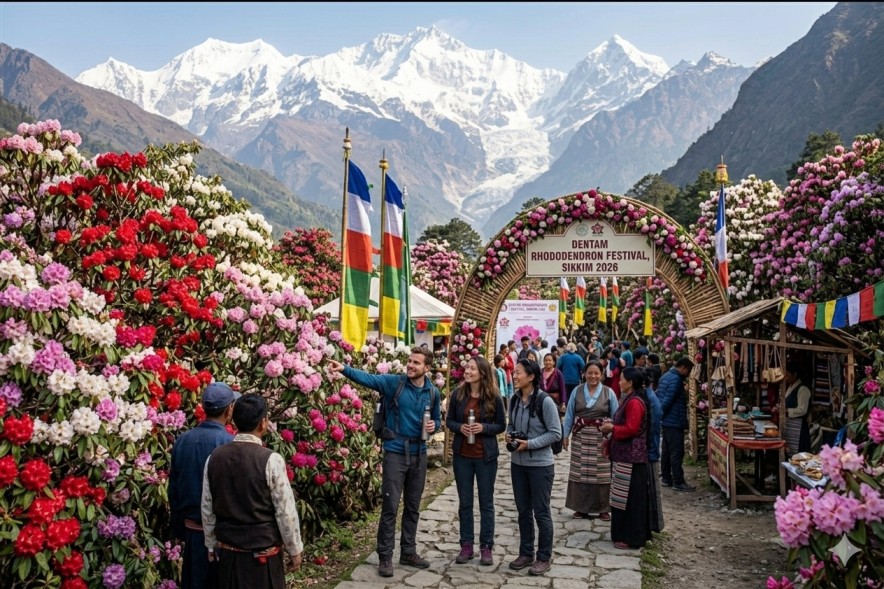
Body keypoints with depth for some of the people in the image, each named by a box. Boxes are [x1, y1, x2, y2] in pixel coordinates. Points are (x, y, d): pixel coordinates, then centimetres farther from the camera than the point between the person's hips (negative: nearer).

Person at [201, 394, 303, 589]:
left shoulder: (214, 457, -3)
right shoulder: (271, 460, -18)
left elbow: (207, 509, 6)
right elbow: (286, 511, -13)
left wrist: (211, 545, 18)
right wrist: (295, 550, -2)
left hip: (227, 551, 5)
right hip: (263, 553, -4)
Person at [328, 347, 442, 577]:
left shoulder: (433, 393, 3)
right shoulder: (394, 382, -7)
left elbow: (437, 419, 16)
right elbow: (368, 378, -22)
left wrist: (434, 426, -8)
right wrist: (344, 369, -38)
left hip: (419, 453, 4)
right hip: (396, 452, -4)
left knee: (413, 506, 14)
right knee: (390, 506, -1)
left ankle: (408, 552, 28)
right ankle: (385, 557, 11)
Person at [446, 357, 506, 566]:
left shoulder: (493, 396, -9)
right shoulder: (458, 394, -3)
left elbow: (501, 425, -2)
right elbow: (449, 421, 5)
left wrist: (484, 428, -19)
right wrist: (460, 427, -15)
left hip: (485, 456, -2)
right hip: (462, 455, 2)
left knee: (486, 502, 8)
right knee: (464, 502, 10)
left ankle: (486, 547, 18)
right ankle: (466, 546, 21)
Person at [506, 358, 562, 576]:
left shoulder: (545, 401, -17)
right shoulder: (514, 399, 1)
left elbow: (555, 433, -15)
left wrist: (530, 444, -20)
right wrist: (509, 436, -6)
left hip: (540, 465, -6)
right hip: (517, 463, 6)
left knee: (541, 512, 6)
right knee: (523, 511, 16)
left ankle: (544, 558, 20)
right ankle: (526, 553, 30)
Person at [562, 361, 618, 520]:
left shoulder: (609, 392, -1)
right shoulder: (577, 391, 1)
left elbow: (615, 417, 2)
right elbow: (569, 415, 5)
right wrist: (565, 435, 5)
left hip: (602, 439, -1)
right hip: (581, 438, 1)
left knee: (601, 474, 3)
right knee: (580, 473, 7)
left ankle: (603, 508, 17)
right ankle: (581, 507, 20)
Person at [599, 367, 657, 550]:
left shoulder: (635, 402, -18)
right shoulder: (630, 399, 15)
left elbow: (631, 429, -23)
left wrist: (612, 428, -10)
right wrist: (613, 425, 8)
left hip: (630, 457, -11)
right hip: (626, 454, 11)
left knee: (630, 497, -2)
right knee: (627, 497, 16)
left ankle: (630, 538, 6)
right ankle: (630, 533, 24)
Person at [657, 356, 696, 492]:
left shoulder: (666, 376, 12)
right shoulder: (676, 379, -19)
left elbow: (658, 395, 18)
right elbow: (668, 400, -25)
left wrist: (659, 415, 18)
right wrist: (661, 414, -13)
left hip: (667, 421, 10)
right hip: (674, 421, -10)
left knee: (666, 450, 15)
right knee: (677, 452, -5)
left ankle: (666, 478, 21)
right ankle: (678, 482, -1)